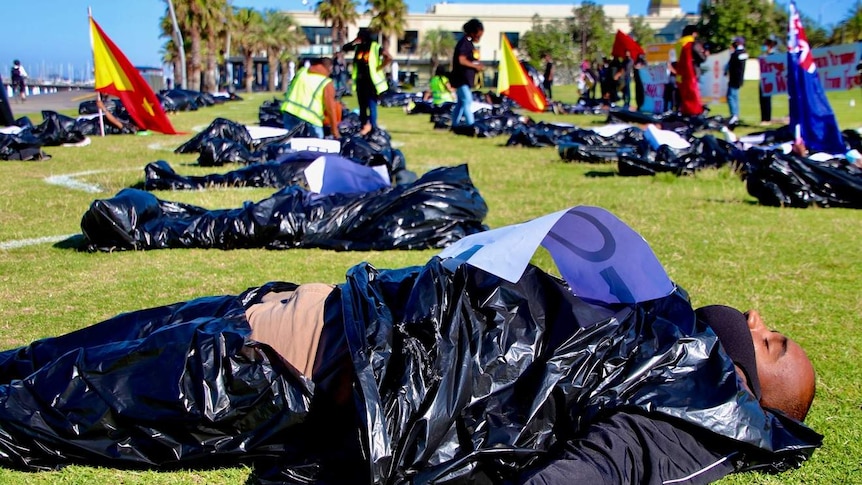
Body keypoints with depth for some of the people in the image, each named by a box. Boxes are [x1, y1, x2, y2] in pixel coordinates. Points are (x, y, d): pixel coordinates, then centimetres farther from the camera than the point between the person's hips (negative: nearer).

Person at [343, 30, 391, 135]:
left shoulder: (375, 47, -10)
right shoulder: (358, 47, 9)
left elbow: (389, 58, -18)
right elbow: (344, 48, 14)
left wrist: (378, 68, -15)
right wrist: (354, 42, -3)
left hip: (371, 81, -7)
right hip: (360, 81, 7)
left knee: (372, 106, -8)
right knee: (362, 106, 14)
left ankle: (372, 129, -5)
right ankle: (364, 126, 22)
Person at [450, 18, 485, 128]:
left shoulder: (470, 43, 16)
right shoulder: (464, 43, -15)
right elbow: (462, 60, -25)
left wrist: (478, 66, 7)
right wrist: (476, 66, -15)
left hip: (466, 79, 10)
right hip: (461, 79, -10)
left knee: (461, 102, 15)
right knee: (467, 101, -16)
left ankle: (454, 125, 22)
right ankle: (471, 125, -21)